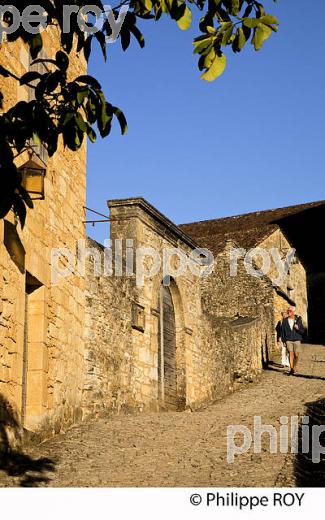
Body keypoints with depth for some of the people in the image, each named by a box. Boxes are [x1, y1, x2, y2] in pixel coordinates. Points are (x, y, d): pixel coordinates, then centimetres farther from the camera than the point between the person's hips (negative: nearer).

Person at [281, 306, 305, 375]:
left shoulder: (298, 320, 2)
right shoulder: (285, 320, 3)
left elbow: (302, 331, 3)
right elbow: (283, 331, 7)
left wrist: (298, 328, -18)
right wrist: (283, 340, 2)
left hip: (297, 340, 0)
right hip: (288, 340, 0)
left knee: (296, 355, 3)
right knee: (291, 353, -13)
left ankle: (294, 367, 25)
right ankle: (291, 369, -11)